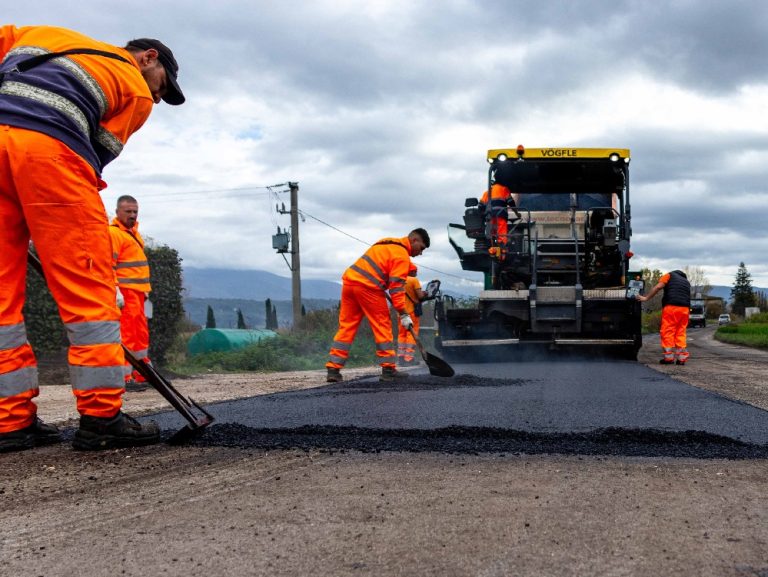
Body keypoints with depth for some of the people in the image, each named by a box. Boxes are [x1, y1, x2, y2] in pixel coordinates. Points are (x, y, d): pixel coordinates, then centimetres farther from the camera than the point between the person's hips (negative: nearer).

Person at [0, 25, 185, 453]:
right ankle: (101, 416, -1)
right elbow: (100, 152, 10)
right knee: (87, 285, 0)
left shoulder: (46, 35, 34)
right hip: (48, 144, -5)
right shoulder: (137, 92, 18)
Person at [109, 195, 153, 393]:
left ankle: (142, 374, 23)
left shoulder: (132, 231, 21)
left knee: (141, 333, 14)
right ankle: (125, 378, -9)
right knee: (126, 333, -10)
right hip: (125, 292, -10)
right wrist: (115, 291, -23)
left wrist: (145, 289, 25)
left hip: (137, 291, 10)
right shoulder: (113, 232, -10)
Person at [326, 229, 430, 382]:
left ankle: (333, 369, 4)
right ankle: (388, 370, 3)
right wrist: (403, 313, -9)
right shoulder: (402, 254, -2)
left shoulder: (387, 243, 24)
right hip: (368, 287, -8)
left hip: (349, 280, 8)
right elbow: (396, 285, -9)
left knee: (346, 327, 7)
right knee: (383, 327, 2)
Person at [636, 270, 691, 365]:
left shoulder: (669, 275, 14)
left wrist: (646, 298, 1)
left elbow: (658, 287, -1)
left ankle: (668, 357, -6)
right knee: (681, 332, 10)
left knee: (667, 331, -2)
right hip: (685, 308, 5)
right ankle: (681, 357, 6)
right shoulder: (686, 281, 30)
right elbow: (687, 296, 23)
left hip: (671, 306, -5)